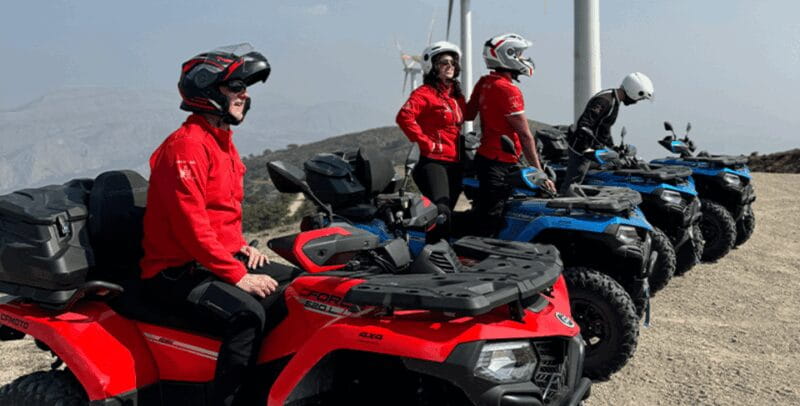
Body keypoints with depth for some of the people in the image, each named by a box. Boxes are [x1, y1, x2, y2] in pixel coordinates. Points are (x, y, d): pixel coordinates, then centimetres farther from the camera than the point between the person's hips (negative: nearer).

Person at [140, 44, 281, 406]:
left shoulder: (223, 143, 15)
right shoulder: (187, 145, -15)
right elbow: (191, 226, -23)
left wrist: (241, 245, 7)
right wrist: (238, 276, -23)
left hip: (221, 259, 9)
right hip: (178, 273, -9)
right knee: (248, 314, -32)